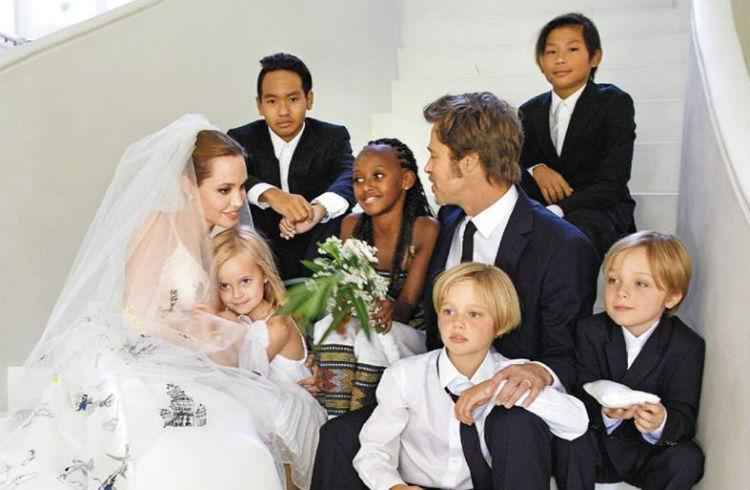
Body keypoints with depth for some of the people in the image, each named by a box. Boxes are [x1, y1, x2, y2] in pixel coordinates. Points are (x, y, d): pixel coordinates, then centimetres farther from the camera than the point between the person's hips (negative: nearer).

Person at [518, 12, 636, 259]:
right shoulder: (530, 112, 11)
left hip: (602, 212, -5)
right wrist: (536, 170, -15)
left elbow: (610, 186, -14)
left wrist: (555, 211, -27)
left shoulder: (615, 103, -4)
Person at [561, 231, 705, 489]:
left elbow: (685, 417, -14)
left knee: (687, 460, -27)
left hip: (650, 455, 0)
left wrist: (661, 424, -38)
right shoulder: (591, 331, -7)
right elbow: (582, 397, -11)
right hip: (600, 446, 0)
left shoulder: (687, 346, -11)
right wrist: (605, 412, -34)